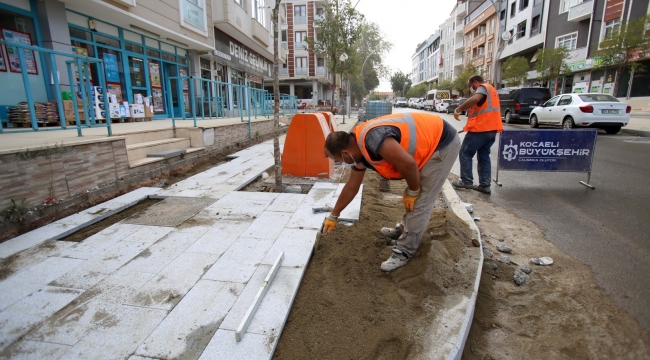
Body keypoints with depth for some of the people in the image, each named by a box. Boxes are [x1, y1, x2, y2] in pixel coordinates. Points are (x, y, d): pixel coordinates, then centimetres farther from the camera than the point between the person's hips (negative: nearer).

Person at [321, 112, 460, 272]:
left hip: (442, 142, -9)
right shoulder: (358, 151, 2)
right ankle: (405, 229, 39)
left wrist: (412, 192, -13)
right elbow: (351, 187, 13)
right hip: (429, 144, 9)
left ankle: (405, 251, 6)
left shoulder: (372, 138, -31)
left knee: (420, 201, -6)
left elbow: (408, 164, -33)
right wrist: (333, 216, 21)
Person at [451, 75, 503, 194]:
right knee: (484, 156, 11)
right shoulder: (491, 89, 25)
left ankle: (467, 181, 0)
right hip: (491, 128, 9)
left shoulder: (483, 87, -5)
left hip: (480, 128, -9)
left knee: (465, 153, 0)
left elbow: (475, 99, -27)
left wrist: (458, 109, -21)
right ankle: (485, 185, 9)